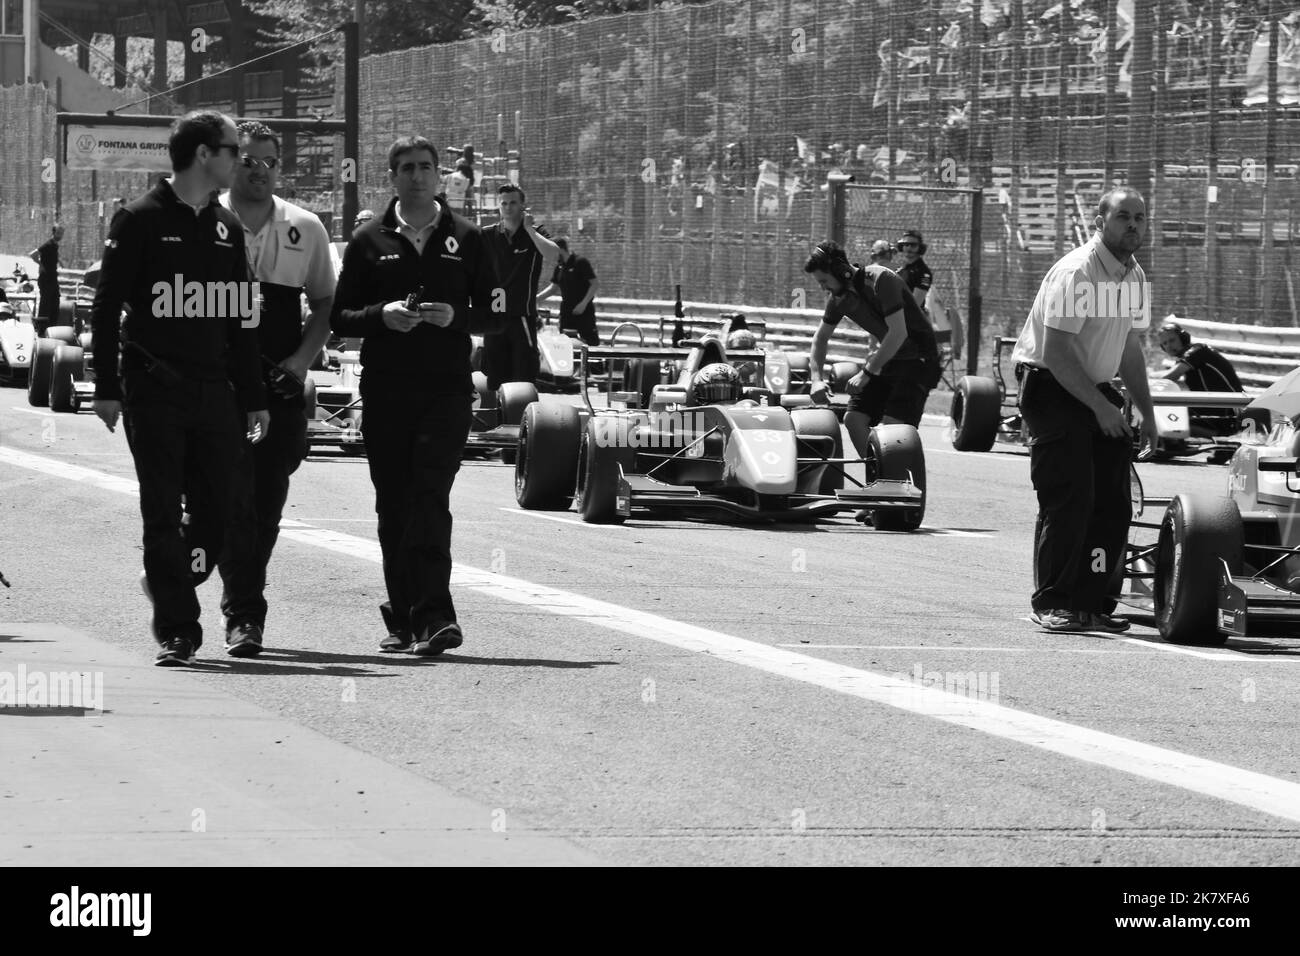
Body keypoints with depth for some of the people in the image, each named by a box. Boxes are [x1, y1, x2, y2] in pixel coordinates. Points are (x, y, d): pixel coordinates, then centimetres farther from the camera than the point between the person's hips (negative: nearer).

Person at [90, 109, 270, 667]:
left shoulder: (226, 228, 14)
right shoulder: (142, 221, -2)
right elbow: (106, 307, -3)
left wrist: (252, 398, 15)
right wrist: (106, 388, -9)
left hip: (213, 391, 5)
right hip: (153, 394, -5)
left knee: (216, 515, 2)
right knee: (163, 513, -5)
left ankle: (167, 586, 28)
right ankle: (177, 629, 0)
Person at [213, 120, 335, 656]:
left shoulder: (305, 230, 8)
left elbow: (325, 302, 14)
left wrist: (301, 359, -1)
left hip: (282, 385, 3)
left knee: (268, 502, 5)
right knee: (235, 497, -11)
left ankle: (243, 604, 20)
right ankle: (243, 617, -8)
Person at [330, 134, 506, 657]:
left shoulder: (465, 238, 9)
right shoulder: (369, 242, 10)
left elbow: (494, 315, 10)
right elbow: (340, 317, 9)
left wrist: (456, 316, -10)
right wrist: (382, 315, -10)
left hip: (446, 389, -2)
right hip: (385, 392, 2)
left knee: (429, 498, -14)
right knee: (393, 507, 3)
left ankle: (430, 613, -19)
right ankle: (405, 619, 12)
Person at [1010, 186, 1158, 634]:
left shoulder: (1134, 276, 10)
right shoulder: (1075, 273, -18)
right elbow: (1056, 351, -23)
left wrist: (1146, 412, 17)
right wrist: (1101, 407, -23)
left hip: (1096, 390, 8)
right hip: (1051, 390, -8)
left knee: (1112, 502, 3)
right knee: (1069, 497, -15)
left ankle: (1093, 603, 10)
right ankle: (1051, 604, -10)